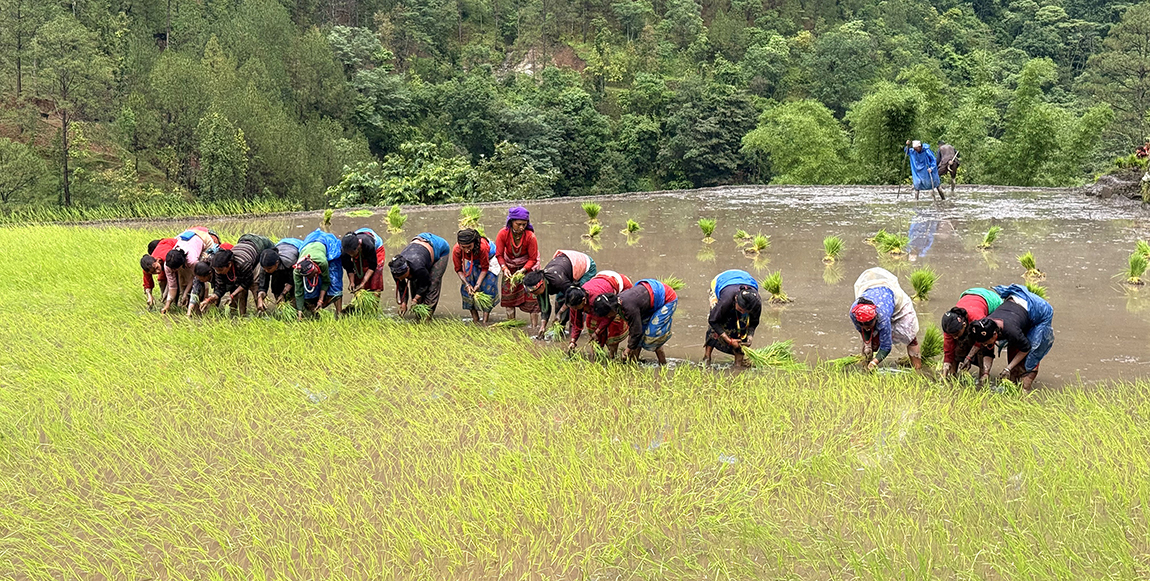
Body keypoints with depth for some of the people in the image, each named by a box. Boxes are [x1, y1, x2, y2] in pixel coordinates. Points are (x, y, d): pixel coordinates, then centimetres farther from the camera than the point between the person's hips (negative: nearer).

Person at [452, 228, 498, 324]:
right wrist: (467, 284, -28)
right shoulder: (456, 250, -33)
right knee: (468, 289, -8)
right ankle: (475, 319, 1)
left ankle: (485, 320, -10)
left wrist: (478, 284, -33)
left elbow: (485, 268, -28)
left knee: (488, 287, -13)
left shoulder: (482, 247, -43)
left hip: (488, 260, -3)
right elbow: (458, 269, -17)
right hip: (472, 263, 3)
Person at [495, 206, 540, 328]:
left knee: (531, 295, -11)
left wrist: (523, 270, -32)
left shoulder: (530, 236, -29)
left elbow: (533, 259, -18)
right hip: (510, 265, 3)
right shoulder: (503, 234, -25)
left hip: (527, 265, -3)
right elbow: (499, 255, -12)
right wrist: (504, 268, -28)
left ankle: (534, 326, -7)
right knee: (508, 292, 5)